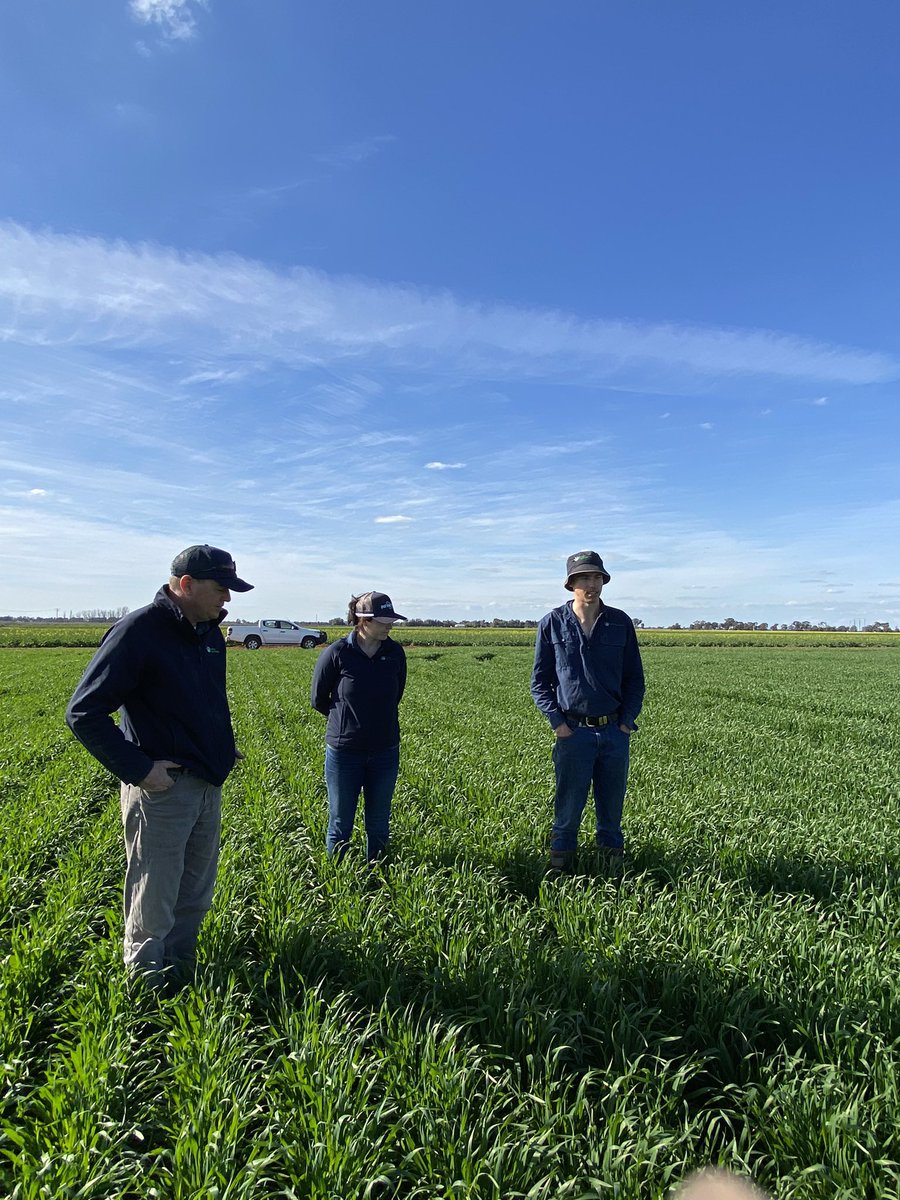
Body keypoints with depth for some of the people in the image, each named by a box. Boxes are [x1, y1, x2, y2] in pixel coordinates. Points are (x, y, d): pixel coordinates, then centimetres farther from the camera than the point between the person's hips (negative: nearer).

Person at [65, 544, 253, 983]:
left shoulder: (210, 634, 8)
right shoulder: (137, 632, -16)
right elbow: (83, 713, -16)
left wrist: (224, 750, 12)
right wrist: (137, 769, -18)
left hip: (208, 785, 8)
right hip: (161, 787, -7)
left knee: (195, 897, 19)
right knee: (154, 904, 7)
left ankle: (182, 973, 37)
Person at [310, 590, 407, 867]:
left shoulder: (395, 652, -4)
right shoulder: (337, 653, -15)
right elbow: (318, 699, -1)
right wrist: (346, 720, 8)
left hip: (385, 751, 3)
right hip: (344, 751, -3)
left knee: (379, 824, 16)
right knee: (341, 825, 12)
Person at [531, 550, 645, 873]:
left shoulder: (621, 623, 4)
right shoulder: (552, 623, -1)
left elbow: (634, 678, 10)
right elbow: (539, 681, 3)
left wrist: (627, 719, -1)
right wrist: (557, 722, -6)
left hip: (614, 730, 2)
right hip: (573, 731, -2)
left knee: (612, 805, 13)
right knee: (568, 805, 5)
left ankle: (613, 856, 30)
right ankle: (560, 865, 21)